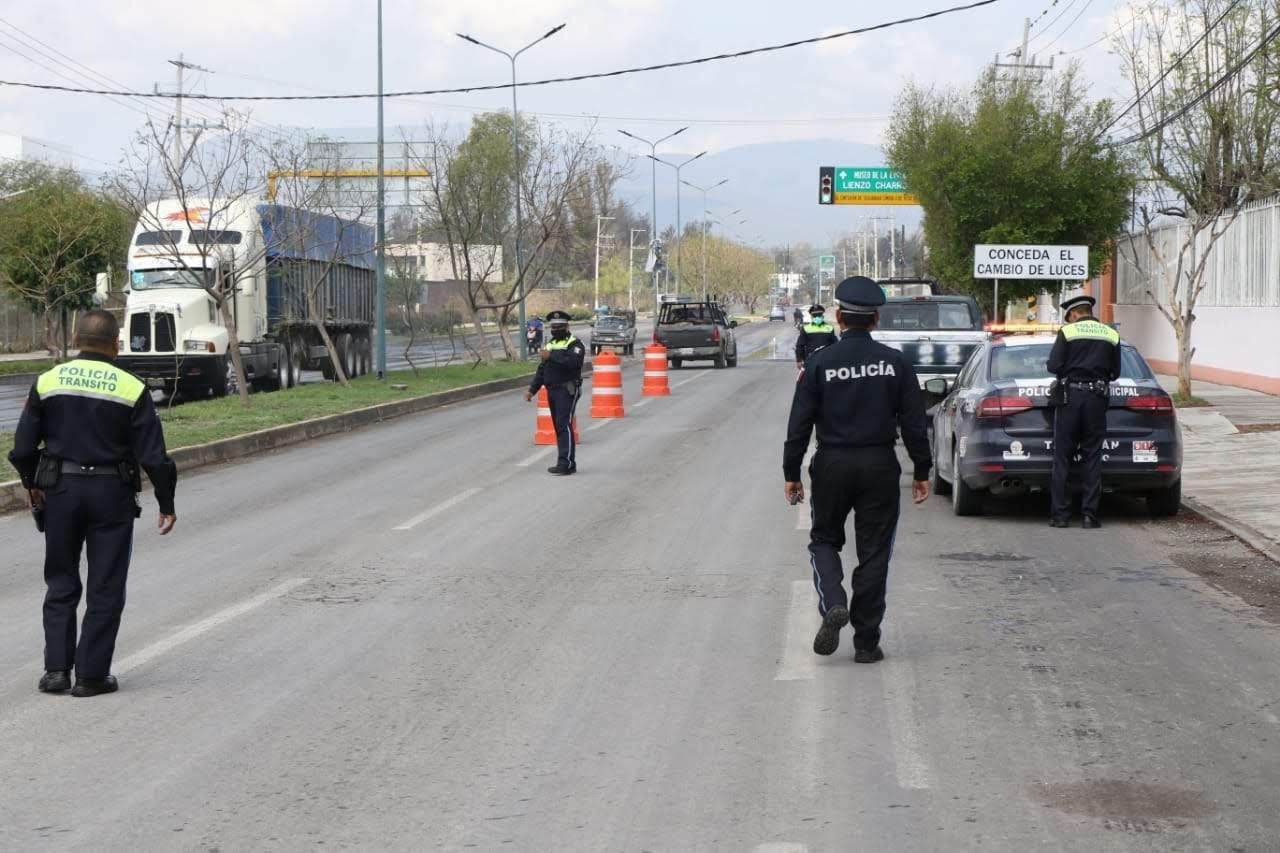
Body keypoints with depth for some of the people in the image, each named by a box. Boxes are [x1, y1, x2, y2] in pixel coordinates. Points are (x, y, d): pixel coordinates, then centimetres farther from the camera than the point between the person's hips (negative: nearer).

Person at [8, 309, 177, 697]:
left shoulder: (48, 382, -1)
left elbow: (23, 448, 2)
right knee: (105, 589, 6)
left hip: (60, 491, 2)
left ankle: (56, 668, 8)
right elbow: (153, 456, -7)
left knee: (61, 585, 14)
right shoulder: (131, 389, -7)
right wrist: (166, 505, 2)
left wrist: (32, 484, 19)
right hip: (112, 493, -2)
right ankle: (91, 674, 6)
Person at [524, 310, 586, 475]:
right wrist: (532, 389, 17)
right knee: (558, 426, 9)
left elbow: (572, 361, -26)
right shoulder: (550, 344, 20)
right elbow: (542, 370, 23)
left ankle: (566, 463, -17)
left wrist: (551, 356, -20)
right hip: (552, 391, 8)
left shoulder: (574, 344, -6)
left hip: (567, 391, -8)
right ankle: (566, 462, 14)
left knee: (564, 425, -14)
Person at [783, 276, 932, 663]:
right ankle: (866, 642, 9)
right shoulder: (895, 362, -2)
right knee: (874, 552, 7)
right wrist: (922, 471, 8)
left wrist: (792, 473, 2)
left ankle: (833, 605, -9)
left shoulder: (819, 363, -6)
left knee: (824, 539, 17)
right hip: (880, 467, 1)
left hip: (831, 466, -1)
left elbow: (799, 424, -6)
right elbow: (914, 423, -1)